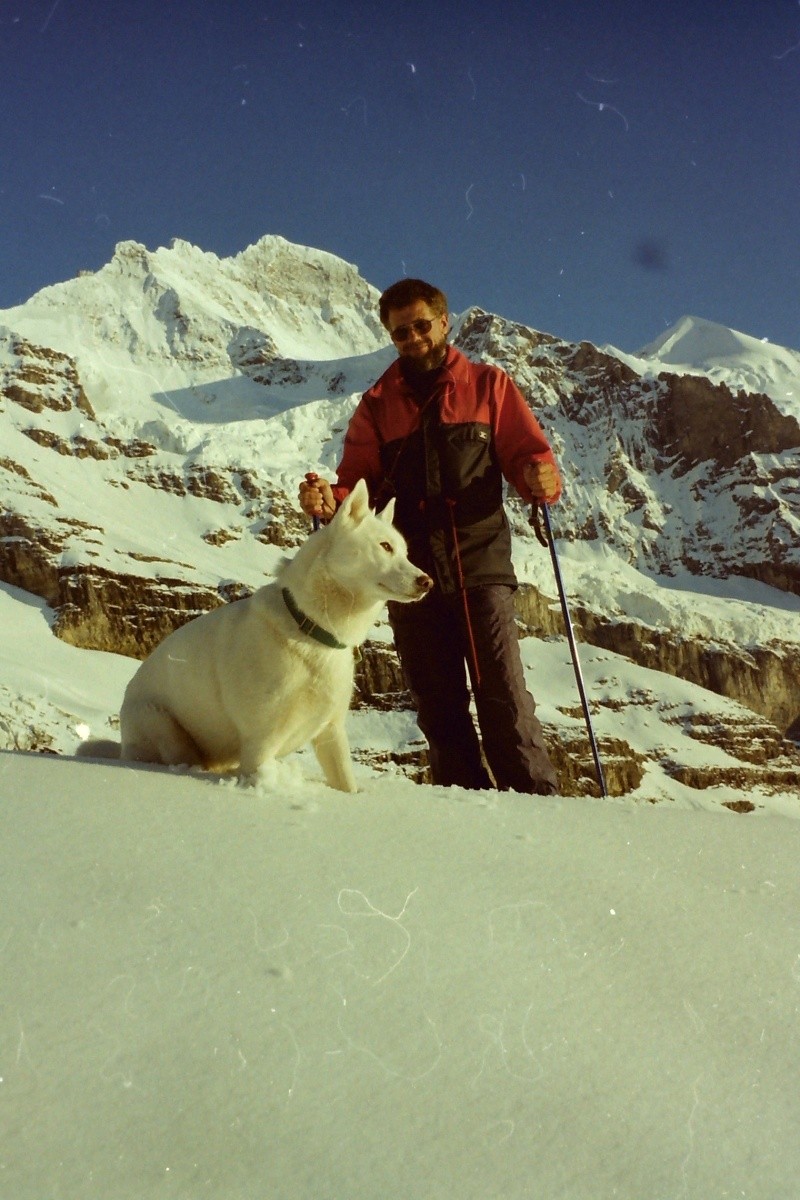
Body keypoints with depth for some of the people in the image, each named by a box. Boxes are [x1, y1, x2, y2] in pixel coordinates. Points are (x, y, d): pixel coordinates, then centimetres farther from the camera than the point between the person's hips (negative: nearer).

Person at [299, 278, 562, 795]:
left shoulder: (489, 385, 11)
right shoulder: (378, 403, 16)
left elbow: (527, 449, 6)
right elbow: (359, 483, 11)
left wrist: (540, 475, -17)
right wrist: (330, 500, -11)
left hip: (481, 566, -3)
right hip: (412, 574, 3)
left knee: (504, 698, -11)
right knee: (439, 709, 5)